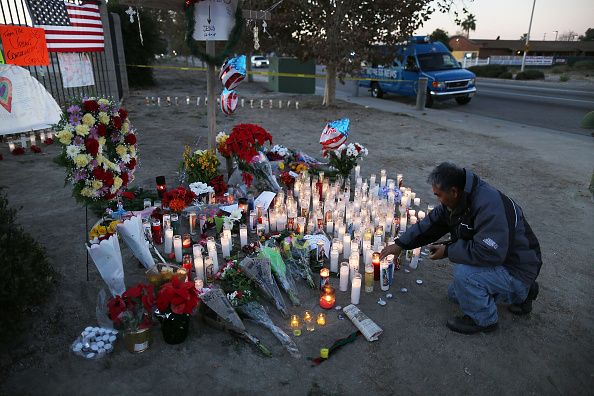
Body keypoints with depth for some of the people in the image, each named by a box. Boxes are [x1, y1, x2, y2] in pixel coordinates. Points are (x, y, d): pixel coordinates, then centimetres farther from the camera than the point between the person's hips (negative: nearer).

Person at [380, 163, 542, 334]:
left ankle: (484, 320, -4)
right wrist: (400, 244, 2)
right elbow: (430, 223, 6)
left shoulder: (489, 205, -33)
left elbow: (489, 253, -37)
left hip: (517, 269, -9)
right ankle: (518, 295, 23)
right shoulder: (459, 200, -4)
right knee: (455, 293, 19)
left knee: (463, 272, -31)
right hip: (498, 260, 10)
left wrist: (448, 251, -25)